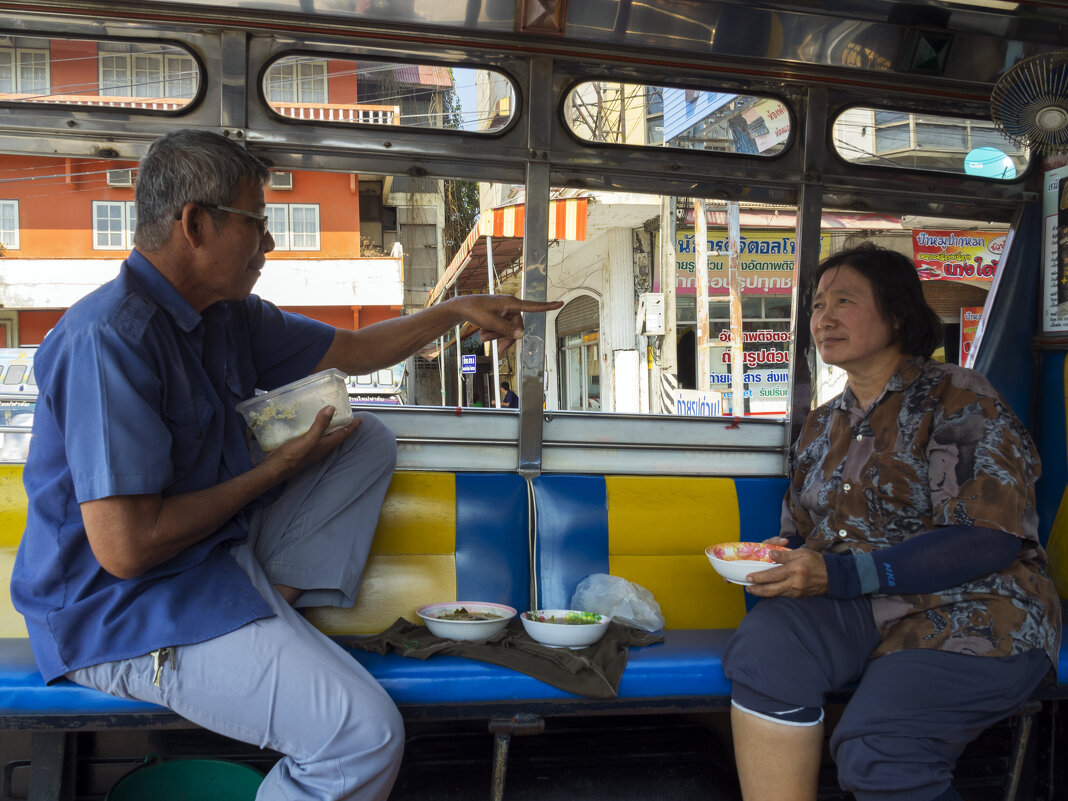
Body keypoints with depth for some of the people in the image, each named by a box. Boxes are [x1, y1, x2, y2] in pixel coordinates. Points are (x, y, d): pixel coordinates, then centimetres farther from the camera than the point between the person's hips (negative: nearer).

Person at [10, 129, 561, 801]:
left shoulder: (225, 315, 5)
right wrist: (280, 468, -16)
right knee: (365, 733, -24)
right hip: (126, 611, -10)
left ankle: (275, 606, -3)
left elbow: (352, 350, 19)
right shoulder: (109, 339, -24)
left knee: (370, 440, 10)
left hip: (220, 553, 10)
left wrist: (457, 310, 11)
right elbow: (124, 547, -27)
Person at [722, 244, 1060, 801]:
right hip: (860, 613, 5)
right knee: (763, 642, -26)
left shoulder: (958, 400, -6)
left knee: (875, 752, -29)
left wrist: (839, 574, -23)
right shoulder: (822, 427, 15)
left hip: (971, 615, -5)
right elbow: (800, 532, 22)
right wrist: (778, 558, -5)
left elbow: (989, 540, -17)